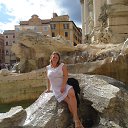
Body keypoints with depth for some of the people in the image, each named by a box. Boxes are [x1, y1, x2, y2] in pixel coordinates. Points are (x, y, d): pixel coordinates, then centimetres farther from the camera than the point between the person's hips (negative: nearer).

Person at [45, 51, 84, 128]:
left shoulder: (62, 66, 5)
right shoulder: (48, 68, 13)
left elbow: (66, 76, -6)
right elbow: (49, 79, 22)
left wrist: (63, 86, -17)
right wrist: (48, 89, 25)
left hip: (65, 86, 0)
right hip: (56, 89, 1)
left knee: (72, 94, -34)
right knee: (68, 100, -25)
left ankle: (75, 117, -34)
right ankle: (76, 119, -26)